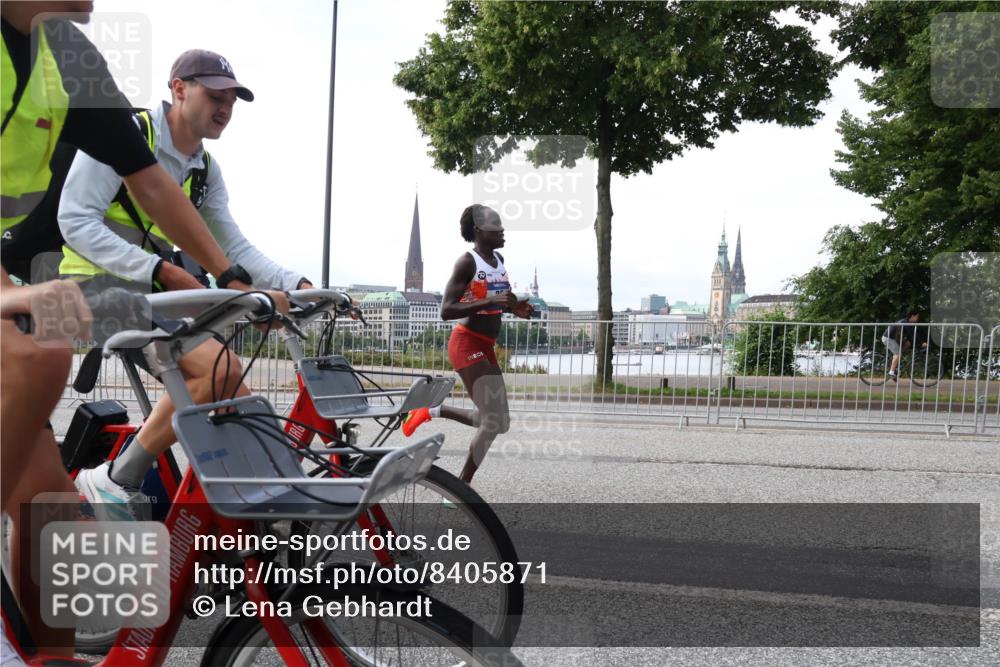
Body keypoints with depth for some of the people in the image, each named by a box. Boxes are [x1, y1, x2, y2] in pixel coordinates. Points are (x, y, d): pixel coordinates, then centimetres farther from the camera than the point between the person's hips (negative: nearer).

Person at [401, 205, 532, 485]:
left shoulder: (499, 260, 12)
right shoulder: (467, 262, -14)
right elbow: (446, 310, -21)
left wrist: (515, 308, 4)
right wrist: (492, 301, -29)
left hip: (486, 348, 9)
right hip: (467, 345, -9)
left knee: (495, 420, 11)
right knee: (494, 422, -14)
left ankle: (432, 411, 25)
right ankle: (461, 489, 3)